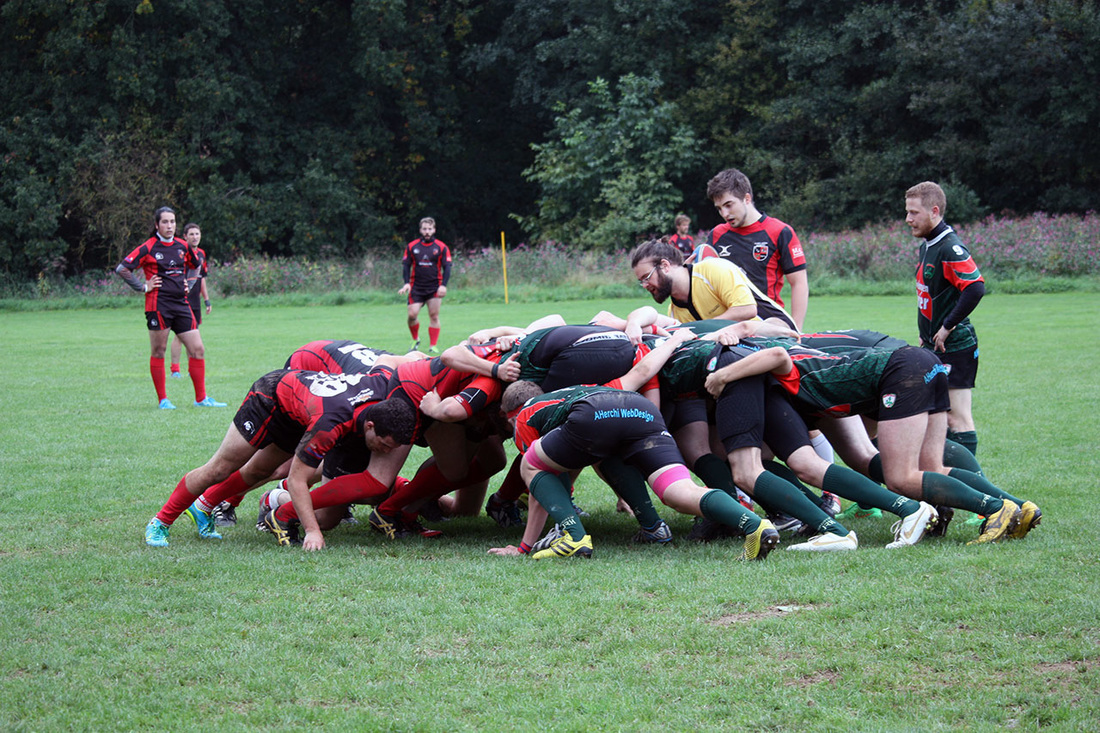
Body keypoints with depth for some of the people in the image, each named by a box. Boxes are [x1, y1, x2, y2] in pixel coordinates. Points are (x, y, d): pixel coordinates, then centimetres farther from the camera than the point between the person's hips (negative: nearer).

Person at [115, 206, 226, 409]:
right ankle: (163, 399, 9)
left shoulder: (182, 246, 10)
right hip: (158, 304, -5)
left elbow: (195, 266, 30)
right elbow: (122, 269, -7)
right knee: (158, 351, 1)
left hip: (181, 304, 5)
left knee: (197, 349, 0)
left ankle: (201, 398, 8)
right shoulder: (148, 248, -5)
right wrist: (143, 287, -6)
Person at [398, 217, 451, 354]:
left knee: (434, 316, -5)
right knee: (412, 314, -8)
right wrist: (407, 283, -6)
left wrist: (443, 285, -12)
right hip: (416, 287, 1)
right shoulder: (411, 246, 5)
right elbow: (406, 265, 8)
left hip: (435, 287, -1)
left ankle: (433, 346, 2)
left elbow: (447, 267, 1)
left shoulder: (442, 247, 1)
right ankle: (415, 340, 16)